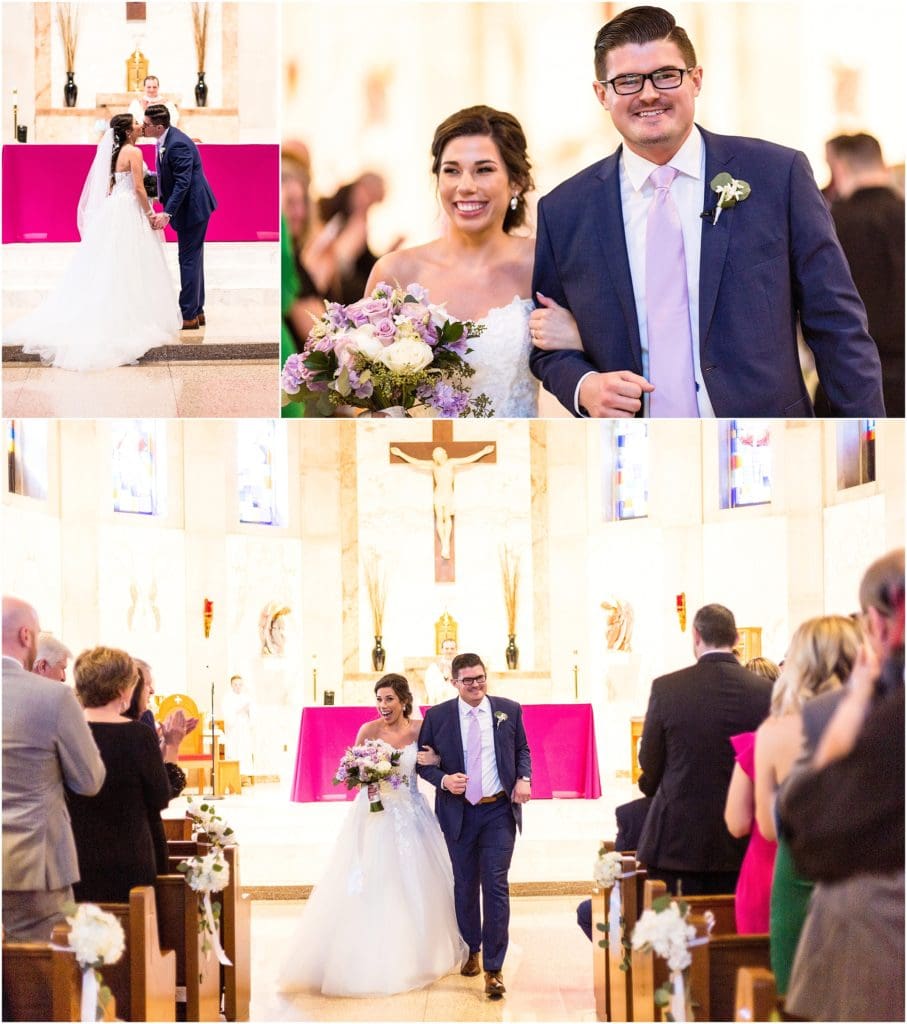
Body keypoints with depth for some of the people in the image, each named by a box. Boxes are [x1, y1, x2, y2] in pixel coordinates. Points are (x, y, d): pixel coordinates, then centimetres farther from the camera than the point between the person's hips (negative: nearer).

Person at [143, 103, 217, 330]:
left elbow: (183, 183, -29)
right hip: (192, 207, 10)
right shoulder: (166, 139, 4)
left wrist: (167, 213, -31)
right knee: (193, 258, 16)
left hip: (192, 207, -10)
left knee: (189, 259, -5)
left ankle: (188, 316, 1)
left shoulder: (177, 145, -26)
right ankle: (197, 311, 25)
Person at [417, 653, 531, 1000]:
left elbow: (522, 750, 13)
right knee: (465, 885, 14)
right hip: (459, 812, 1)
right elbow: (423, 761, 3)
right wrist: (443, 780, -16)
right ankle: (472, 951, 35)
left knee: (495, 886, -8)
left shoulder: (509, 710, 2)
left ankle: (493, 969, -6)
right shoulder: (437, 717, -2)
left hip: (499, 811, -1)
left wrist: (523, 778, -6)